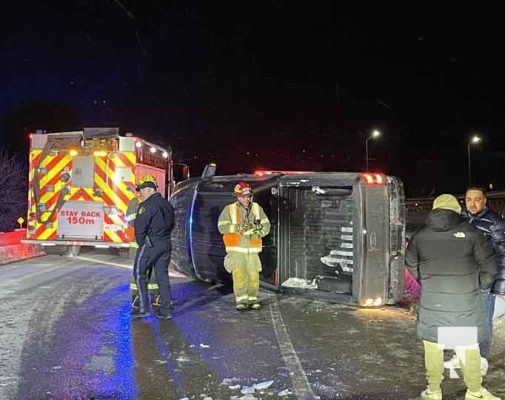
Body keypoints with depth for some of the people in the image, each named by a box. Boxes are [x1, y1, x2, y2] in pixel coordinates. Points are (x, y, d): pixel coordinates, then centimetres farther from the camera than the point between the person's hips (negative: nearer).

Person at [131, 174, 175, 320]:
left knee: (139, 273, 6)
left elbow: (139, 227, -16)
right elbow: (171, 225, 17)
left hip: (150, 244, -7)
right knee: (162, 275, 10)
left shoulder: (147, 205, -13)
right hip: (166, 244, 7)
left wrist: (141, 244, -2)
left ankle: (143, 308, 4)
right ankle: (165, 310, 10)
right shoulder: (167, 204, 12)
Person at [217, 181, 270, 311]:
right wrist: (238, 227, -22)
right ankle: (241, 301, -2)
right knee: (239, 275, -9)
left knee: (253, 276, 4)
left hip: (252, 250, 3)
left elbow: (266, 224, 7)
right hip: (236, 250, -3)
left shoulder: (257, 208, 5)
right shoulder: (229, 209, -4)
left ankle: (252, 300, 17)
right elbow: (222, 226, -12)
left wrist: (259, 232, -14)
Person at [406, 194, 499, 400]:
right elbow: (489, 265, 0)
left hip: (431, 300, 1)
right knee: (469, 345, 13)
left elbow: (411, 264, 16)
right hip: (466, 301, -1)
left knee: (432, 343, 14)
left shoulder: (420, 235, 2)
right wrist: (480, 286, 16)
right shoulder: (469, 232, -5)